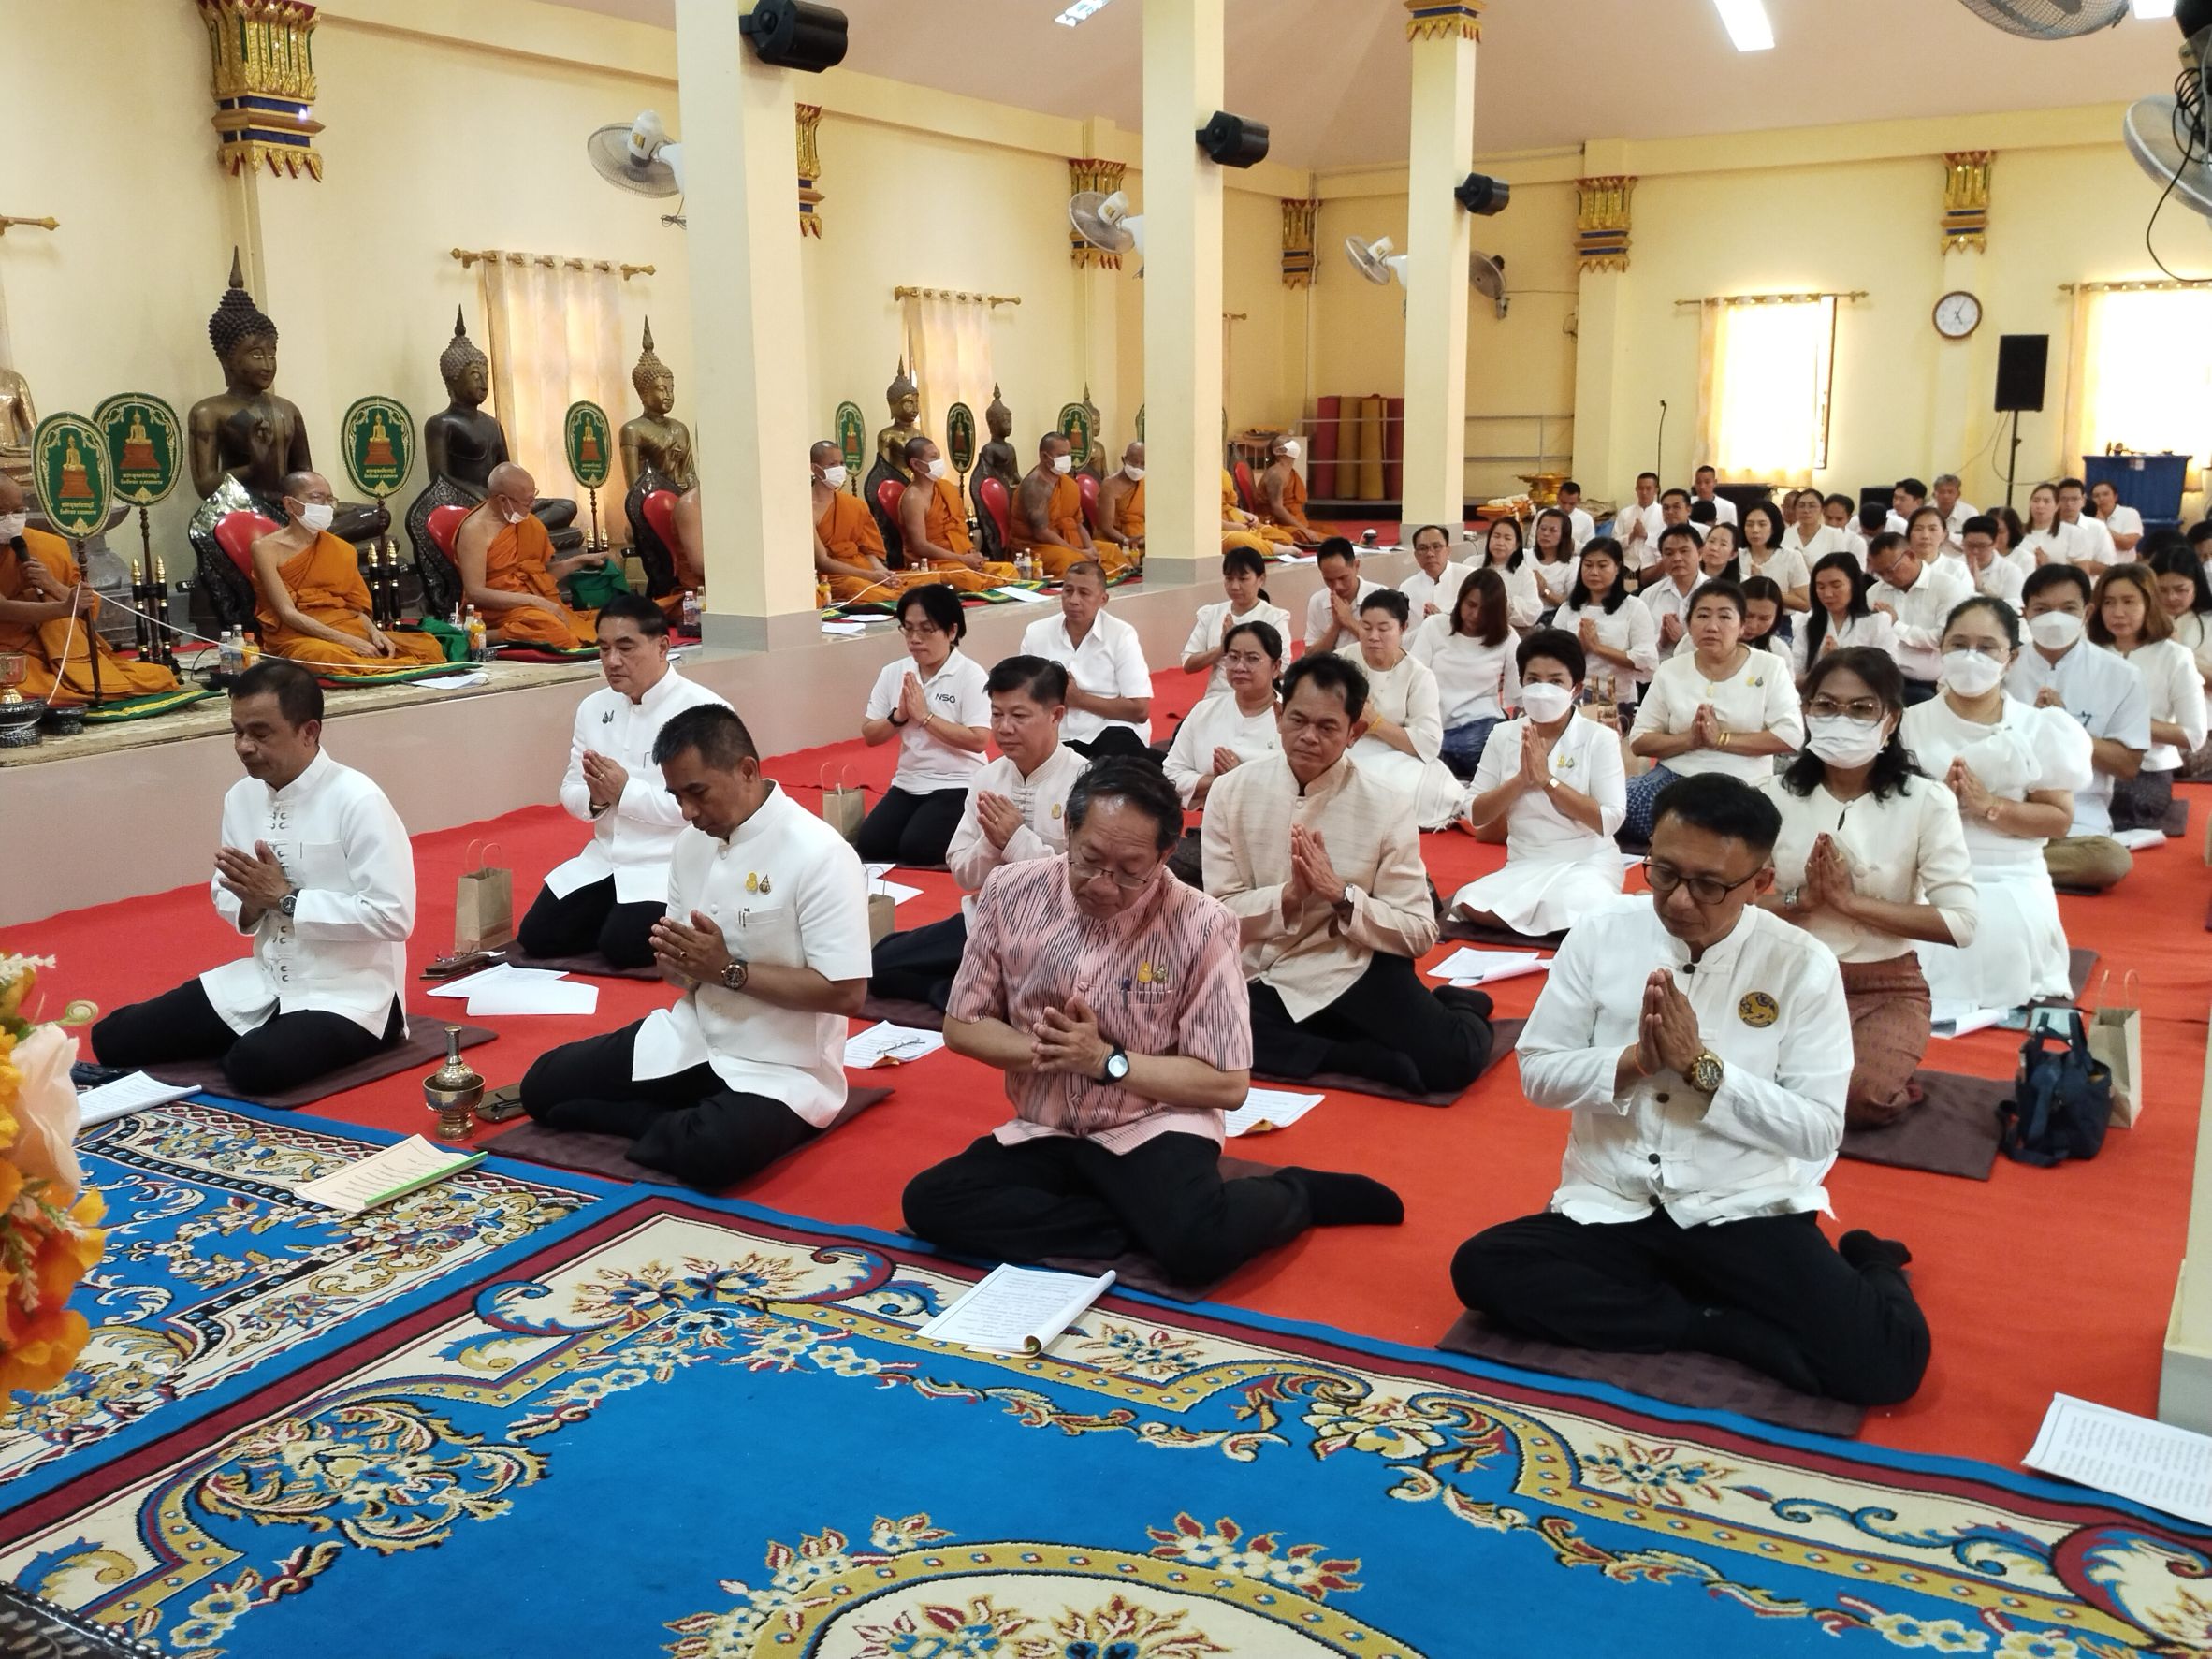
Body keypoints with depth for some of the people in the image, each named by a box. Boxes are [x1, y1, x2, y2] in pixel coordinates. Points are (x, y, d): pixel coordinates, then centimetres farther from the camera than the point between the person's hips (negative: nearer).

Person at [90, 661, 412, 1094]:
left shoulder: (357, 801, -18)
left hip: (350, 992, -7)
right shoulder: (242, 796, 3)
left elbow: (393, 916, -22)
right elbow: (226, 898, 14)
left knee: (254, 1065, -32)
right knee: (113, 1038, 1)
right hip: (265, 981, 7)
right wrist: (252, 900, -11)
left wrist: (285, 898, -20)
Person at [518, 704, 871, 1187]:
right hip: (690, 1039, 7)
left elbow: (846, 993, -22)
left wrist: (729, 970, -21)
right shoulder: (693, 840, 3)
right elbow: (687, 968, 12)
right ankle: (693, 1121, -1)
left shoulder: (820, 855, -20)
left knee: (710, 1153, -35)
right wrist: (672, 959, -13)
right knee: (543, 1085, 2)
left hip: (779, 1067, -7)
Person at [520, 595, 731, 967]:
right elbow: (570, 792, 10)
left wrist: (626, 791, -22)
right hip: (605, 859, 7)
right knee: (536, 937, -4)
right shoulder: (593, 707, 7)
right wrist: (595, 799, -14)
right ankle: (619, 913, 19)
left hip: (672, 864, -7)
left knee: (623, 946, -24)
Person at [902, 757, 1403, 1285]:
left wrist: (1107, 1060, -20)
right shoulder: (1010, 894, -6)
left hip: (1152, 1130, -4)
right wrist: (1043, 1051, -16)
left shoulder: (1201, 926, -15)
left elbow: (1227, 1083, -9)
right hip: (1045, 1132, 5)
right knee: (928, 1202, -21)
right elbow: (961, 1025, 4)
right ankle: (1146, 1223, -14)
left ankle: (1298, 1194, 0)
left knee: (1197, 1245, -34)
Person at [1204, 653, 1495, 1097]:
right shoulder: (1232, 792, -2)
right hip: (1266, 981, 2)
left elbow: (1419, 934, -4)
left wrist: (1340, 895, -18)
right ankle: (1366, 1051, -12)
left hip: (1358, 971, -2)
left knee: (1452, 1058, -27)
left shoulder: (1384, 806, -5)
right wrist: (1289, 896, -19)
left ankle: (1453, 1008, 11)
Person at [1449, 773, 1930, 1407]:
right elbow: (1538, 1071, 2)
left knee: (1887, 1358, -25)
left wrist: (1704, 1067, -18)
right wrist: (1631, 1061, -16)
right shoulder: (1600, 937, -1)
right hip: (1610, 1208, 3)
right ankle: (1727, 1322, -14)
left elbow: (1819, 1131, -7)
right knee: (1483, 1267, -24)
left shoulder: (1802, 964, -6)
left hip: (1747, 1212, -2)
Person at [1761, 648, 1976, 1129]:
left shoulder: (1926, 801, -9)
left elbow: (1962, 922, -15)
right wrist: (1803, 898, -20)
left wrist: (1852, 901, -19)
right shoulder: (1775, 794, -2)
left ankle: (1885, 1082, 7)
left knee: (1852, 1097, -28)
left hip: (1886, 987, -2)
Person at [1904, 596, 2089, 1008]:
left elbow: (2059, 818, -1)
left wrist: (1989, 806, -16)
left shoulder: (2039, 729, 4)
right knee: (1923, 1007, -14)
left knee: (2009, 1006, -10)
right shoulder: (1911, 724, 2)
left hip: (2012, 892, 1)